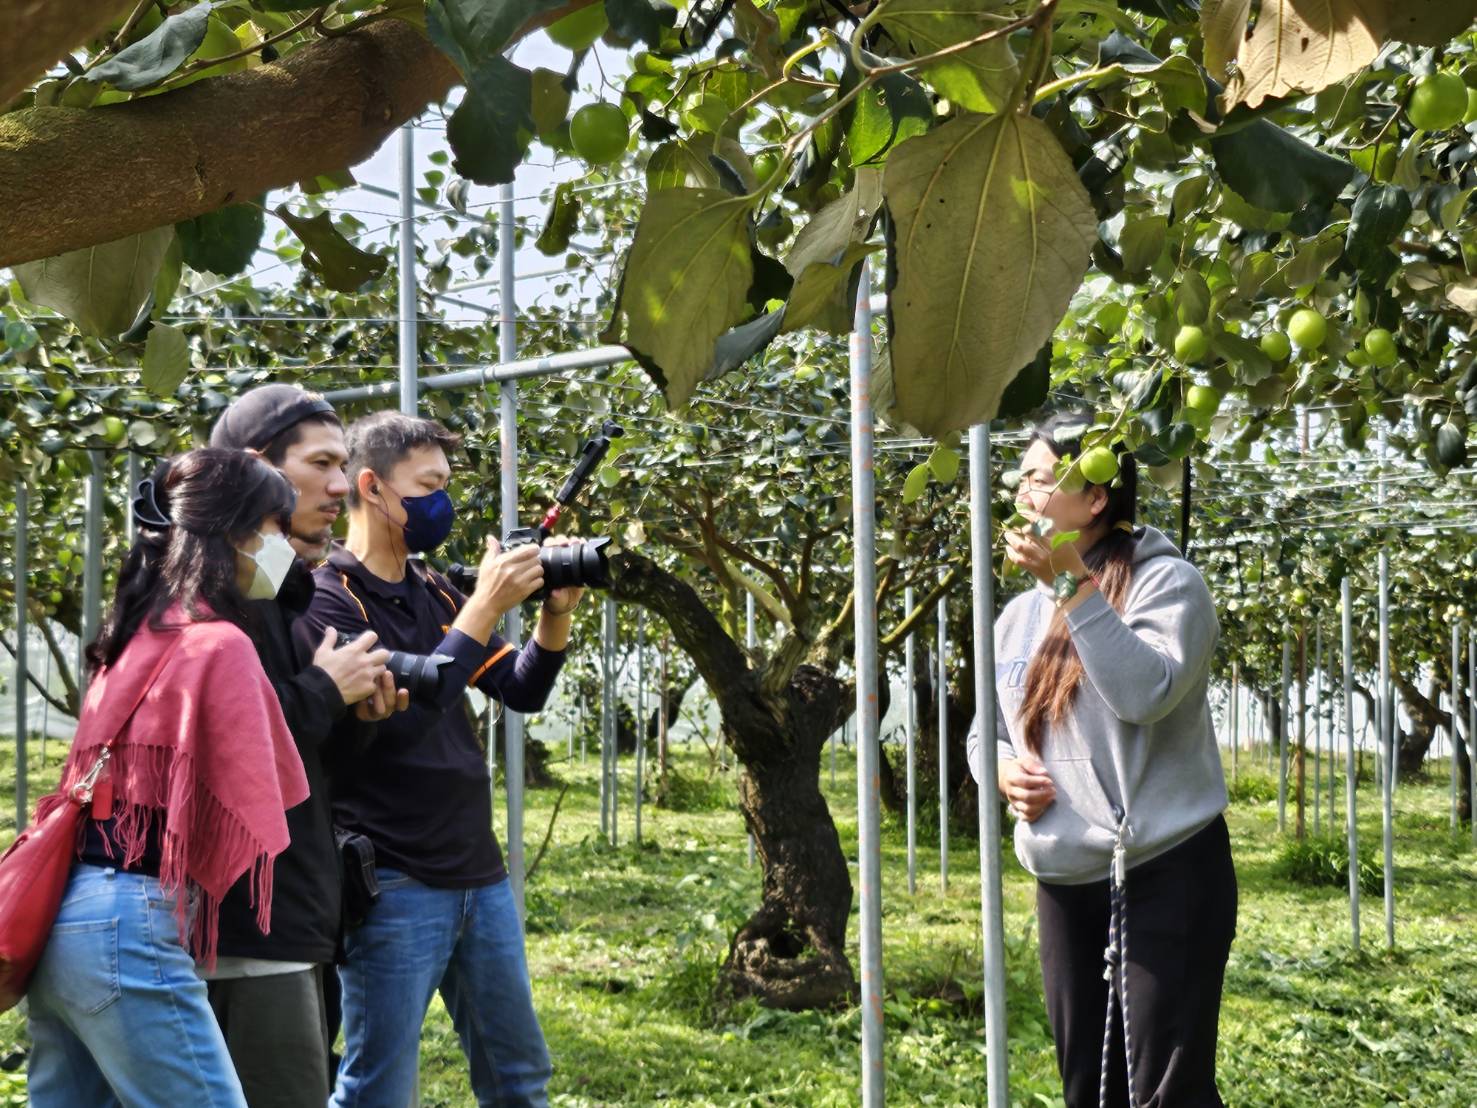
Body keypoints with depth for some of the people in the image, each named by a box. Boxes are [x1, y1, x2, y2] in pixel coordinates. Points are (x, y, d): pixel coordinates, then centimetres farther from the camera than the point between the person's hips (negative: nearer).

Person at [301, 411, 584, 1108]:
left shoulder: (434, 593, 11)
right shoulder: (327, 599, -10)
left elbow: (522, 691, 13)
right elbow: (392, 718, -22)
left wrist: (557, 612, -5)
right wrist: (484, 609, -22)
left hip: (480, 875, 8)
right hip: (393, 886, -7)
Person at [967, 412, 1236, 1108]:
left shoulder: (1166, 582, -7)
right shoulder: (1018, 616, 12)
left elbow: (1147, 692, -24)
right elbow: (985, 734, 21)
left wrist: (1074, 585, -23)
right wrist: (1004, 770, -2)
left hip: (1166, 873, -7)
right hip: (1064, 883, 7)